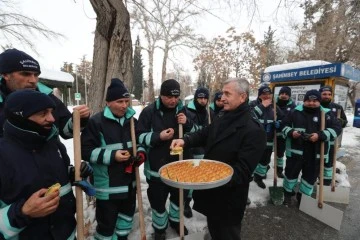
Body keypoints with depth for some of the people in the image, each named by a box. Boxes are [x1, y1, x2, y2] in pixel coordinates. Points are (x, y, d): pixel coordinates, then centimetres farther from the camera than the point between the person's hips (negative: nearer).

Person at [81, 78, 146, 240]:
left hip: (129, 181, 6)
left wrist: (141, 153, -4)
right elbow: (86, 150, -13)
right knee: (107, 222, 7)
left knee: (128, 212, 24)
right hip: (107, 184, -6)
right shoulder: (96, 122, -13)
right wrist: (112, 156, -24)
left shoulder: (131, 120, 5)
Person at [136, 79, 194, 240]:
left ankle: (175, 219, 51)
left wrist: (187, 124, -14)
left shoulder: (182, 110, 1)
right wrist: (158, 137, -25)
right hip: (157, 166, -3)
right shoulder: (149, 111, -11)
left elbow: (194, 134, 8)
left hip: (180, 163, 4)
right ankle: (160, 227, 42)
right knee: (158, 198, 13)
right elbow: (139, 136, -9)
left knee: (179, 195, 22)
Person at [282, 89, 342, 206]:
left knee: (311, 176, 14)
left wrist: (320, 135, -19)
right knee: (291, 172, 9)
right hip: (295, 150, -1)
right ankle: (288, 193, 31)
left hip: (316, 153, 1)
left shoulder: (326, 114, 1)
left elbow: (336, 128, -4)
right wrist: (291, 132, -17)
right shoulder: (295, 112, 0)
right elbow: (284, 125, 4)